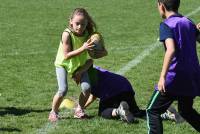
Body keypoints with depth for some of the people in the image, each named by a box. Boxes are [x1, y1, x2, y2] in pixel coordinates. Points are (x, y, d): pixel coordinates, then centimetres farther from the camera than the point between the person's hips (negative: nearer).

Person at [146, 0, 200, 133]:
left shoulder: (166, 25, -10)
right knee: (186, 110, 27)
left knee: (153, 111, 4)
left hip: (175, 77, -7)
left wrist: (163, 76, -30)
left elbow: (171, 50, -25)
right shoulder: (188, 22, 10)